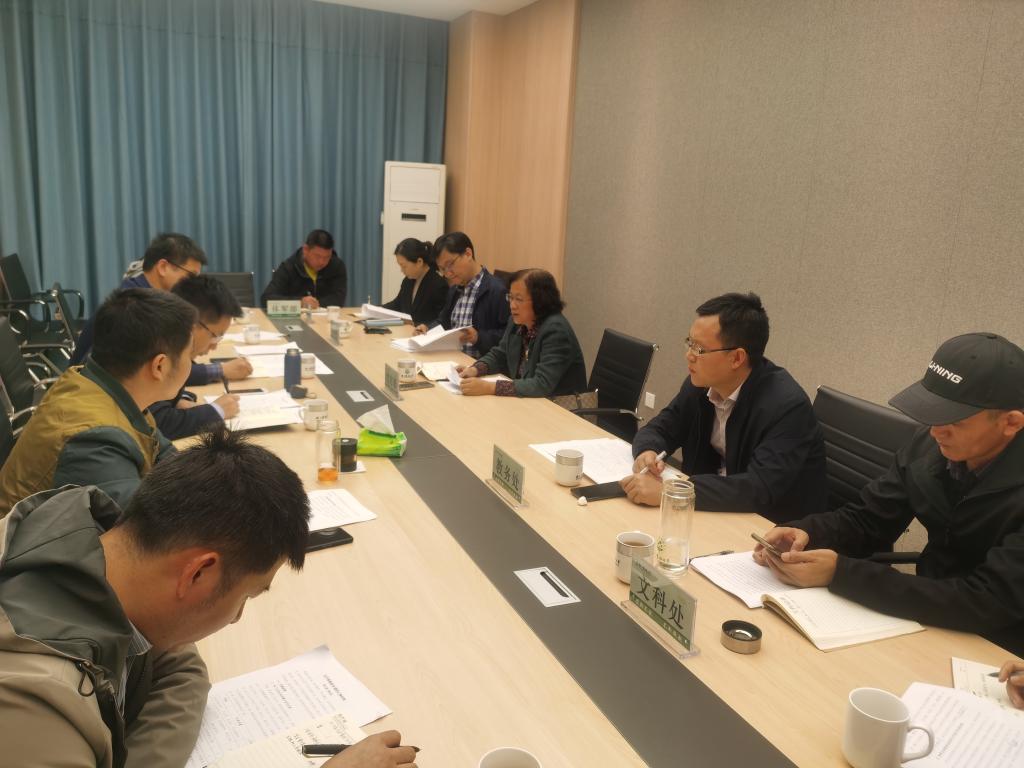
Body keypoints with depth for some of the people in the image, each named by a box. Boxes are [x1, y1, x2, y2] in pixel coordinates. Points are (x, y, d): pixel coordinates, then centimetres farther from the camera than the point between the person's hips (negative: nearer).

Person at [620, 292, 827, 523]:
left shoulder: (787, 406, -24)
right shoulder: (699, 384, -5)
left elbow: (760, 489, -33)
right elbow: (658, 429, 6)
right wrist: (647, 452, -18)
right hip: (715, 512, 6)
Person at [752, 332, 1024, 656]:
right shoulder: (929, 446, -7)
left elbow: (986, 605, -31)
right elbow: (865, 519, 1)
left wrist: (839, 572, -33)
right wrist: (805, 533, -21)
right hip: (929, 617, 5)